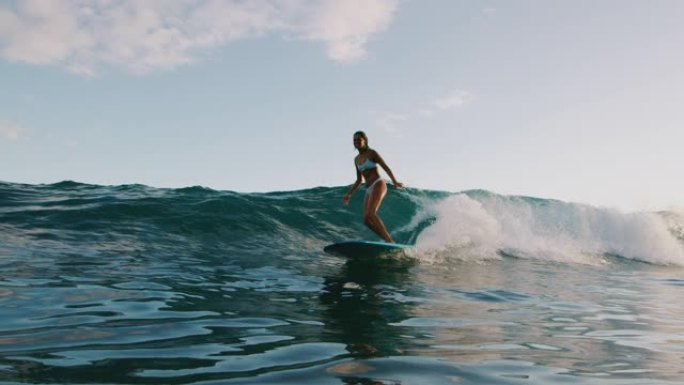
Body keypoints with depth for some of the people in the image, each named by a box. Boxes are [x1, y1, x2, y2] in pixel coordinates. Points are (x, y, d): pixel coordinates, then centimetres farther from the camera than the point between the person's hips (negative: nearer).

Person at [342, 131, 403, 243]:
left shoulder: (372, 153, 0)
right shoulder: (356, 159, 18)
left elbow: (386, 168, -7)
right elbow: (359, 180, 24)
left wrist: (394, 181, -23)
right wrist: (349, 194, 18)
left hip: (378, 185, -7)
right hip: (369, 190, 7)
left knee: (369, 215, -25)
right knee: (367, 220, -7)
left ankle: (389, 241, -27)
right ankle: (389, 241, -3)